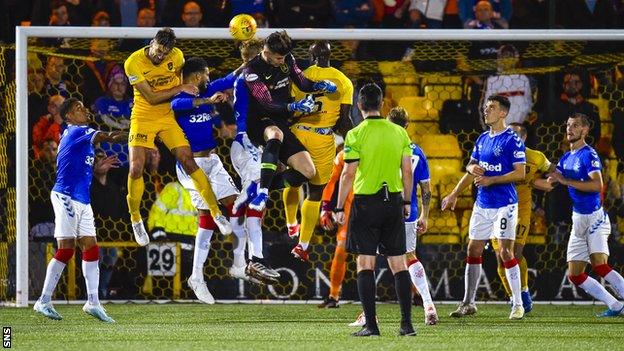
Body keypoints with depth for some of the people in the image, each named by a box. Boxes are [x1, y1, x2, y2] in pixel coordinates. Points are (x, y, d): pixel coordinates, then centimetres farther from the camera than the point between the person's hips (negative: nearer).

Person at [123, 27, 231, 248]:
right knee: (136, 169, -13)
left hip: (168, 116, 2)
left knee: (189, 162, -6)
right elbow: (151, 98, -20)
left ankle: (216, 213, 3)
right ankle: (135, 220, 8)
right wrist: (180, 89, -21)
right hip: (143, 117, -2)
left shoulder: (176, 56, -10)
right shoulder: (133, 63, -21)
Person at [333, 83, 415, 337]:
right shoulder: (399, 132, 4)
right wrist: (407, 201, 17)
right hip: (393, 202, 4)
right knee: (398, 263, 8)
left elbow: (348, 174, -10)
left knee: (365, 264, -1)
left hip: (366, 203, -4)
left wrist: (339, 208, -4)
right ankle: (407, 323, 4)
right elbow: (407, 171, 5)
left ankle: (371, 324, -6)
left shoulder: (356, 134, -8)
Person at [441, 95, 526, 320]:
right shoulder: (483, 139, 14)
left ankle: (518, 305, -1)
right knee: (473, 251, 7)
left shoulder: (512, 140, -9)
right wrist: (454, 195, 11)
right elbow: (471, 168, 22)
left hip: (504, 205, -7)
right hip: (482, 205, 7)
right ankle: (468, 303, 14)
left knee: (506, 253, -8)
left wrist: (491, 179, -18)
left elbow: (520, 173, -13)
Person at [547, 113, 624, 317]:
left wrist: (565, 180, -24)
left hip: (594, 216, -9)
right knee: (575, 275, 4)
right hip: (578, 220, 9)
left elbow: (597, 185, -24)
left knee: (599, 265, -26)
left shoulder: (589, 155, -10)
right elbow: (551, 183, 18)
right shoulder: (566, 158, 15)